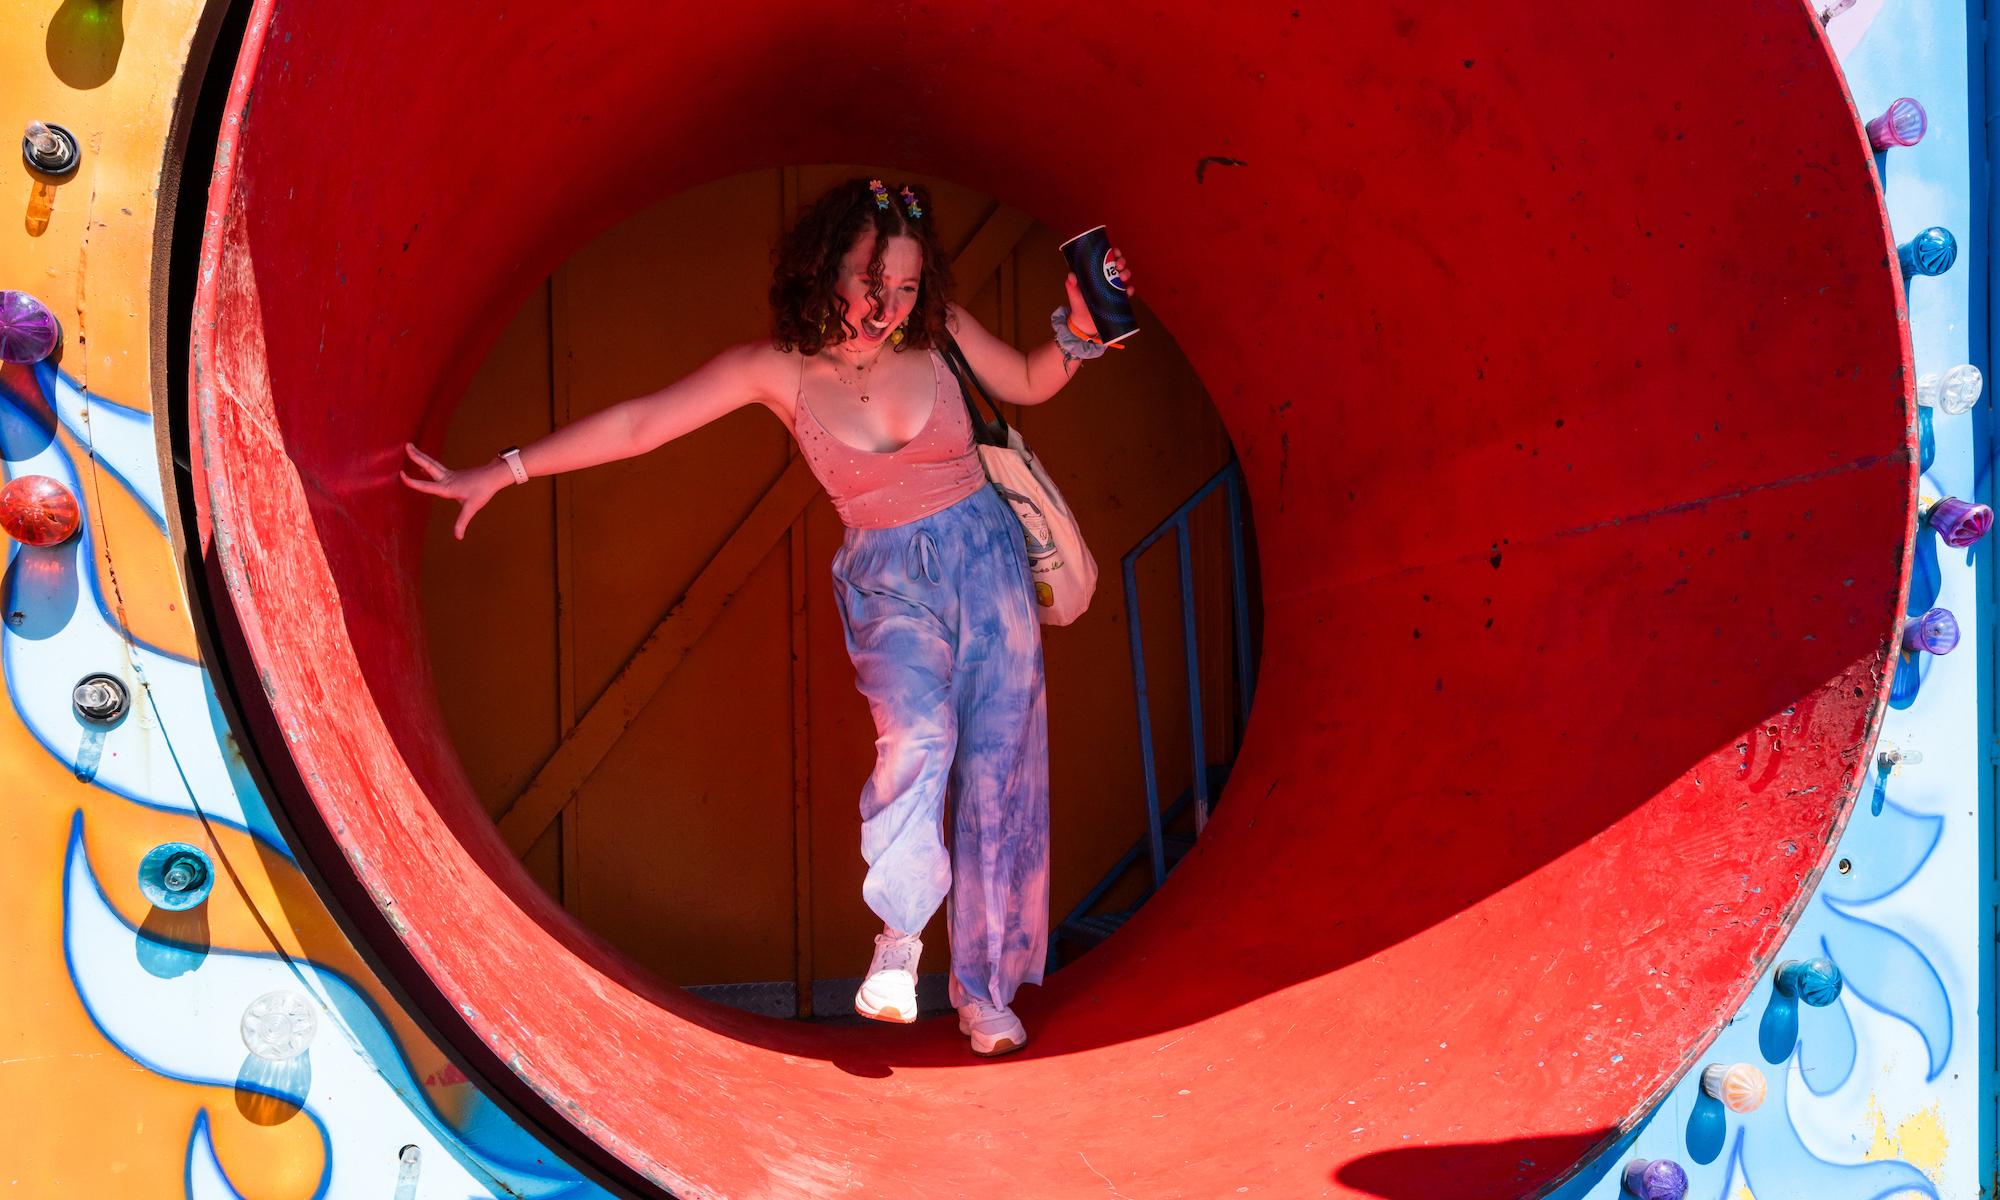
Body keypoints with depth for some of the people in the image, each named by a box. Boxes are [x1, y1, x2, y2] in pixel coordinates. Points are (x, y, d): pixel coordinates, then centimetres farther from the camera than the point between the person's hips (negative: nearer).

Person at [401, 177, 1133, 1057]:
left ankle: (985, 992, 10)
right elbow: (637, 424, -12)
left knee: (998, 766, -2)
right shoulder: (779, 368, -11)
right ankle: (899, 933, -10)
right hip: (888, 580, -2)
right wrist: (502, 472, -14)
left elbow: (1028, 384, 12)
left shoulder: (936, 332, -6)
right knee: (918, 731, -30)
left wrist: (1078, 330, -8)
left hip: (986, 556, 2)